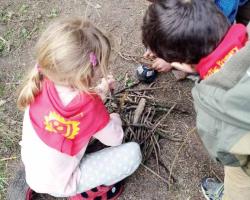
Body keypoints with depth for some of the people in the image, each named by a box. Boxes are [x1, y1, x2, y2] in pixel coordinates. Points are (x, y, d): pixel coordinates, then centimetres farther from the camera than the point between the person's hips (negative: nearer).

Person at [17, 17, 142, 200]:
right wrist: (114, 119, 9)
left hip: (32, 170, 6)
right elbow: (114, 139, -9)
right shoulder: (90, 108, -31)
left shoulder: (41, 84, -15)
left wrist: (100, 91, 5)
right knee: (133, 153, -9)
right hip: (58, 184, -6)